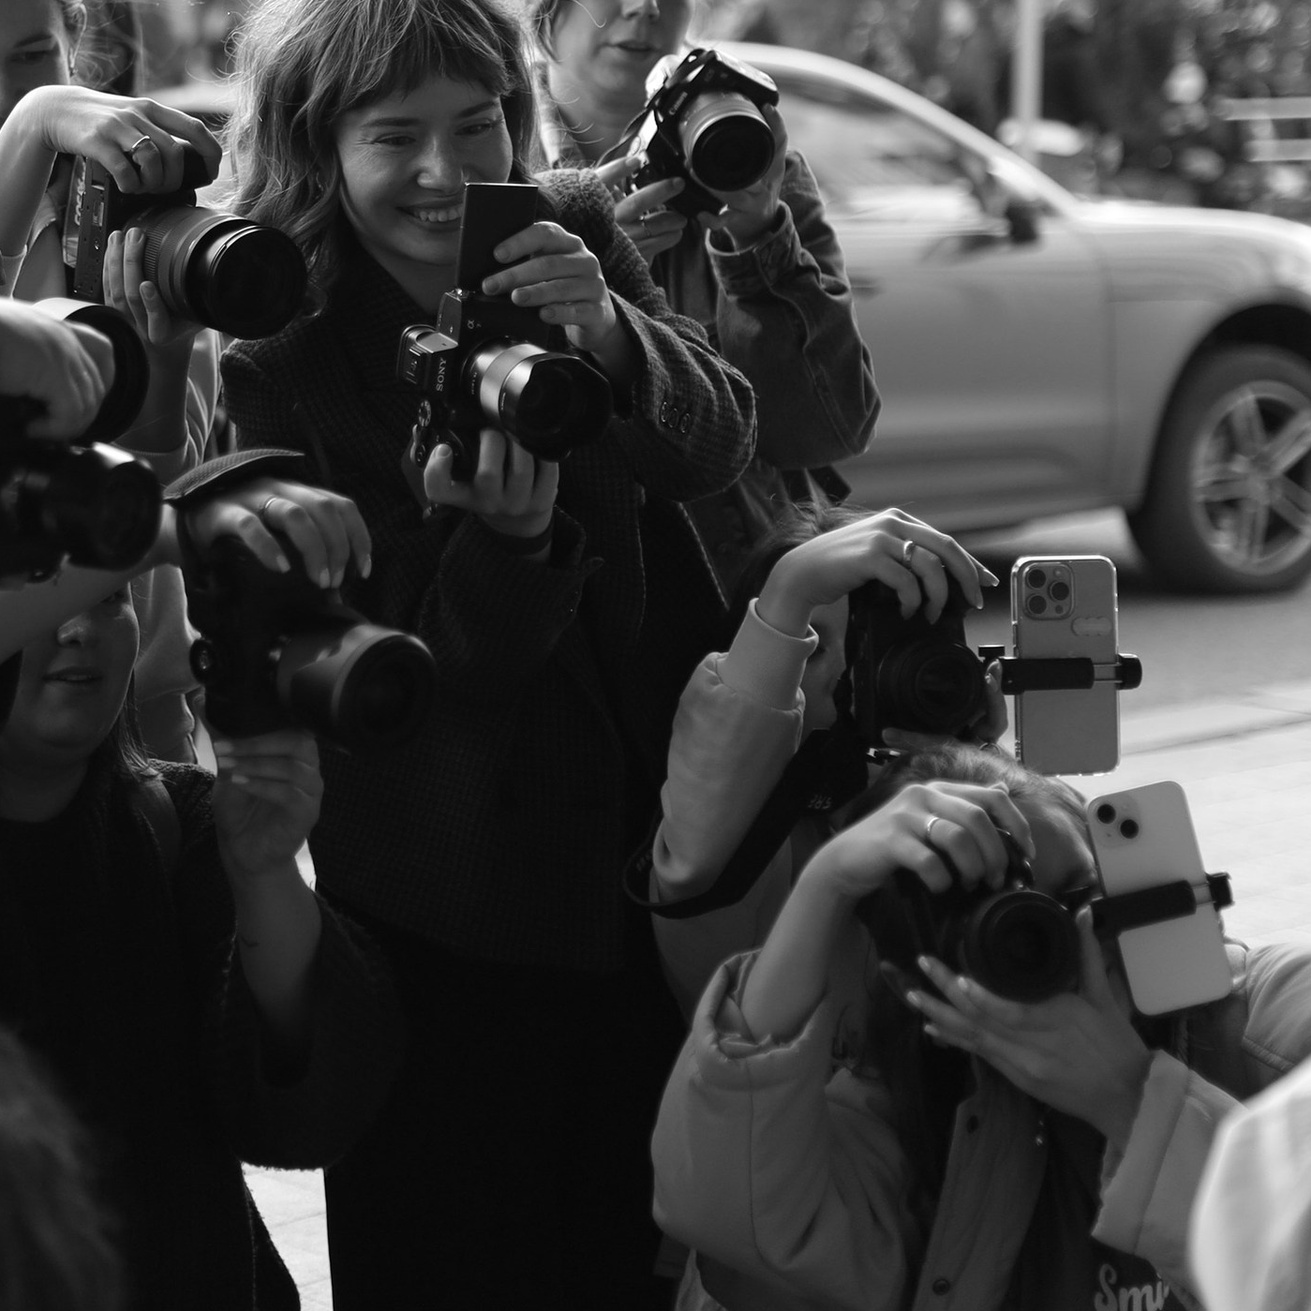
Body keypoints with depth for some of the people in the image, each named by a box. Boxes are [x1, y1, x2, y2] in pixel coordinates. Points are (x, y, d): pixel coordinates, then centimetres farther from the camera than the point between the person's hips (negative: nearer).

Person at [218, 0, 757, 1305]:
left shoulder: (575, 235, -1)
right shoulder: (283, 364, -13)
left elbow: (716, 443, -11)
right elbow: (418, 659, -14)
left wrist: (613, 336, -32)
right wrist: (507, 536, -36)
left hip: (648, 833, 4)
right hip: (453, 893, -3)